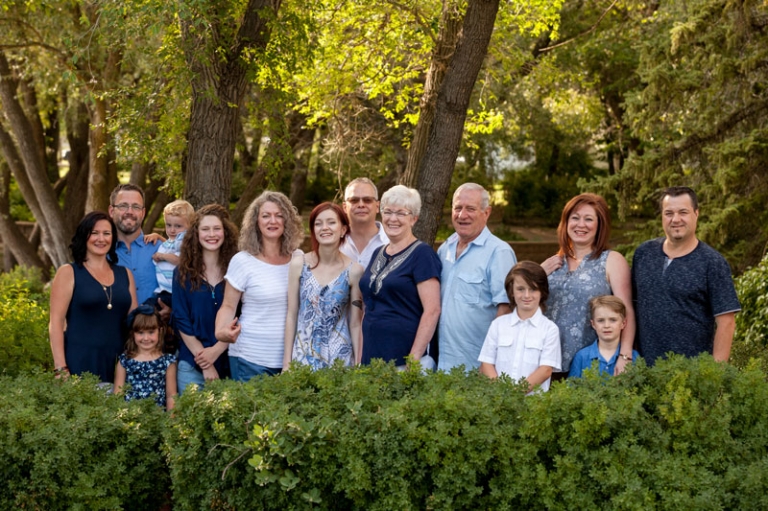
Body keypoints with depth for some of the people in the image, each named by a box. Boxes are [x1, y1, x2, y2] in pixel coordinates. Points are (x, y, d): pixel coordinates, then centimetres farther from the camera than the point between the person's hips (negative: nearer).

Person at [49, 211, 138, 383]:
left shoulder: (125, 274, 13)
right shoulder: (68, 273, 1)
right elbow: (56, 322, -5)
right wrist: (61, 368, -13)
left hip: (118, 362, 4)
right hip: (80, 361, -4)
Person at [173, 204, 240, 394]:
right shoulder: (183, 272, 2)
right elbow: (181, 321, -2)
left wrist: (217, 350, -14)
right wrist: (205, 364, -9)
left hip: (229, 363, 0)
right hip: (192, 365, 0)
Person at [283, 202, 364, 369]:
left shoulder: (354, 271, -3)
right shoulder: (299, 264, -1)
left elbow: (355, 324, 2)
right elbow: (292, 315, 2)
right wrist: (286, 361, 1)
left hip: (340, 357, 0)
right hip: (303, 356, 1)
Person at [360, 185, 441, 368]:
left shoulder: (421, 254, -8)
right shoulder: (378, 254, 12)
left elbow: (432, 310, -15)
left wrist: (414, 360, -19)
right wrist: (360, 356, 12)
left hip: (403, 357, -6)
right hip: (371, 354, 6)